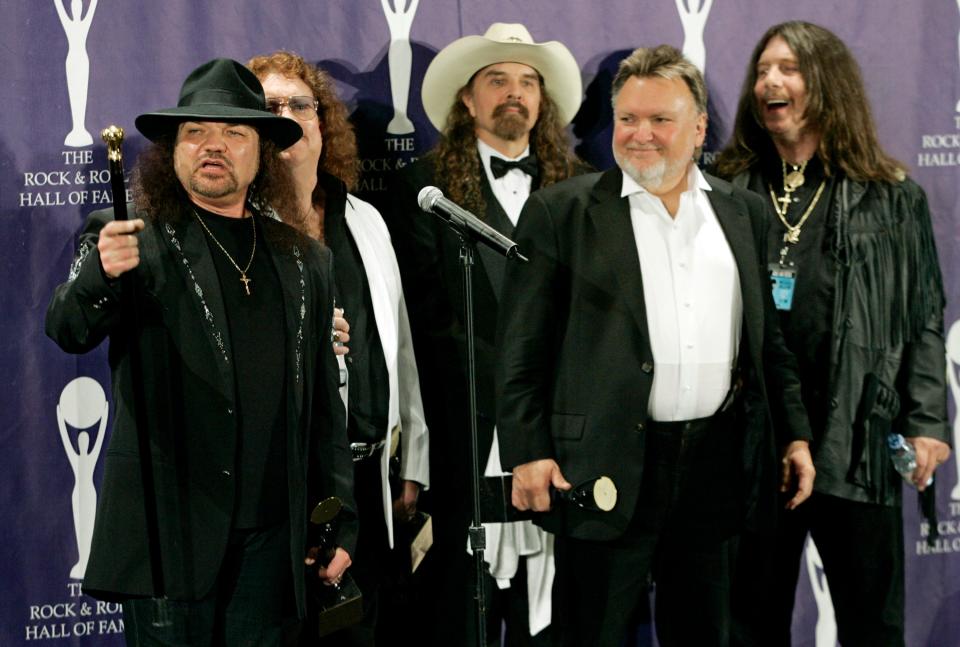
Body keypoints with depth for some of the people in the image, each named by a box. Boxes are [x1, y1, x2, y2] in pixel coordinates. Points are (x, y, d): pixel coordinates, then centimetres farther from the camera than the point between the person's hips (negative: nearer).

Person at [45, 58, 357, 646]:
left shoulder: (307, 262, 13)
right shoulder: (130, 239, 3)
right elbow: (69, 330, -13)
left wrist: (340, 521, 12)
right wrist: (102, 275, -34)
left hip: (271, 533, 3)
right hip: (170, 527, -3)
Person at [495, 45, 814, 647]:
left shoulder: (744, 212, 11)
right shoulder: (561, 211, -1)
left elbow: (770, 336, 16)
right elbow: (522, 345, -4)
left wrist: (796, 435, 12)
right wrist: (528, 453, -10)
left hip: (719, 463, 4)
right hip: (608, 468, -4)